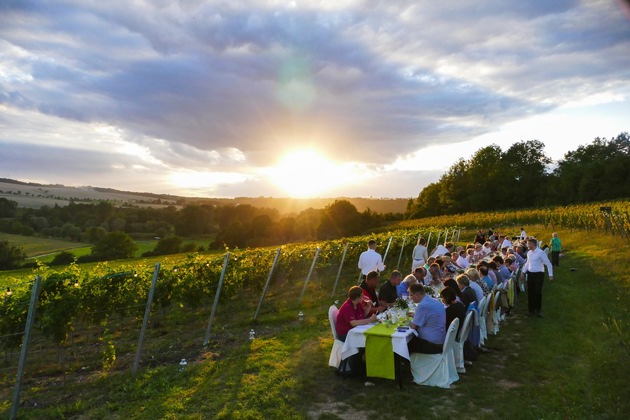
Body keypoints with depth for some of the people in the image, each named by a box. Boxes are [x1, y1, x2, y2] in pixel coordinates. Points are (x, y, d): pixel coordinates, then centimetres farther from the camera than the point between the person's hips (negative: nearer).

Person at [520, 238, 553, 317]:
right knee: (530, 293, 8)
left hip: (539, 274, -6)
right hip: (530, 274, 6)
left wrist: (551, 275, -14)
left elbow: (548, 264, -11)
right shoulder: (529, 253, 6)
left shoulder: (541, 252, -14)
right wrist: (523, 272, 16)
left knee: (538, 293, -2)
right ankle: (531, 310, 20)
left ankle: (538, 311, 14)